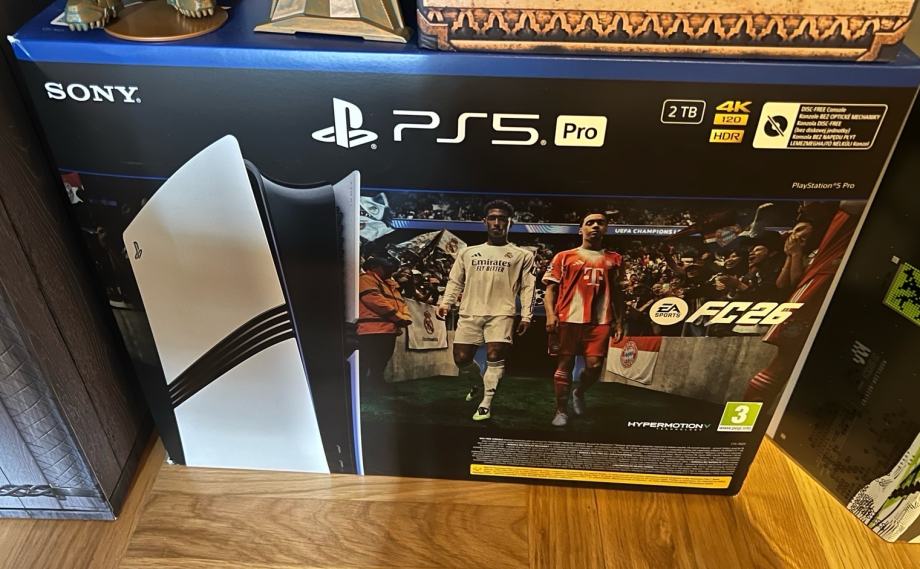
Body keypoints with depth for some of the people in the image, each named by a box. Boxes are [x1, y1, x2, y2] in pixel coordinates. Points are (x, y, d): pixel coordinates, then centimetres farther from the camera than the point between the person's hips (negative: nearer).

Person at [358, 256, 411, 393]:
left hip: (389, 330, 10)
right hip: (373, 331, -10)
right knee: (367, 369, -11)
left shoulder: (390, 285, 29)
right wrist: (398, 318, -11)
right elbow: (375, 300, -14)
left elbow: (400, 303, 21)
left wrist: (405, 318, -2)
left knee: (378, 370, 12)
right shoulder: (366, 279, -1)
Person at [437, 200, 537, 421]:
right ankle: (478, 384, 33)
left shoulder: (522, 255, 9)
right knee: (461, 359, 3)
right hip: (470, 312, 3)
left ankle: (486, 403, -6)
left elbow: (527, 287, 5)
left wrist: (526, 316, -3)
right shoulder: (468, 252, 16)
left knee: (495, 356, -18)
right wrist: (446, 302, 1)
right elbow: (455, 281, 16)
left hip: (501, 313, -3)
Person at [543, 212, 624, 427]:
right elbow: (550, 288, 3)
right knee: (564, 365, 2)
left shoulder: (614, 259, 15)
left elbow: (617, 293, 19)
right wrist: (550, 314, -12)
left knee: (594, 366, -3)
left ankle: (579, 393, 28)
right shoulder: (564, 257, 7)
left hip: (600, 321, 2)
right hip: (568, 319, -2)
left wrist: (619, 322, 12)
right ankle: (561, 410, 17)